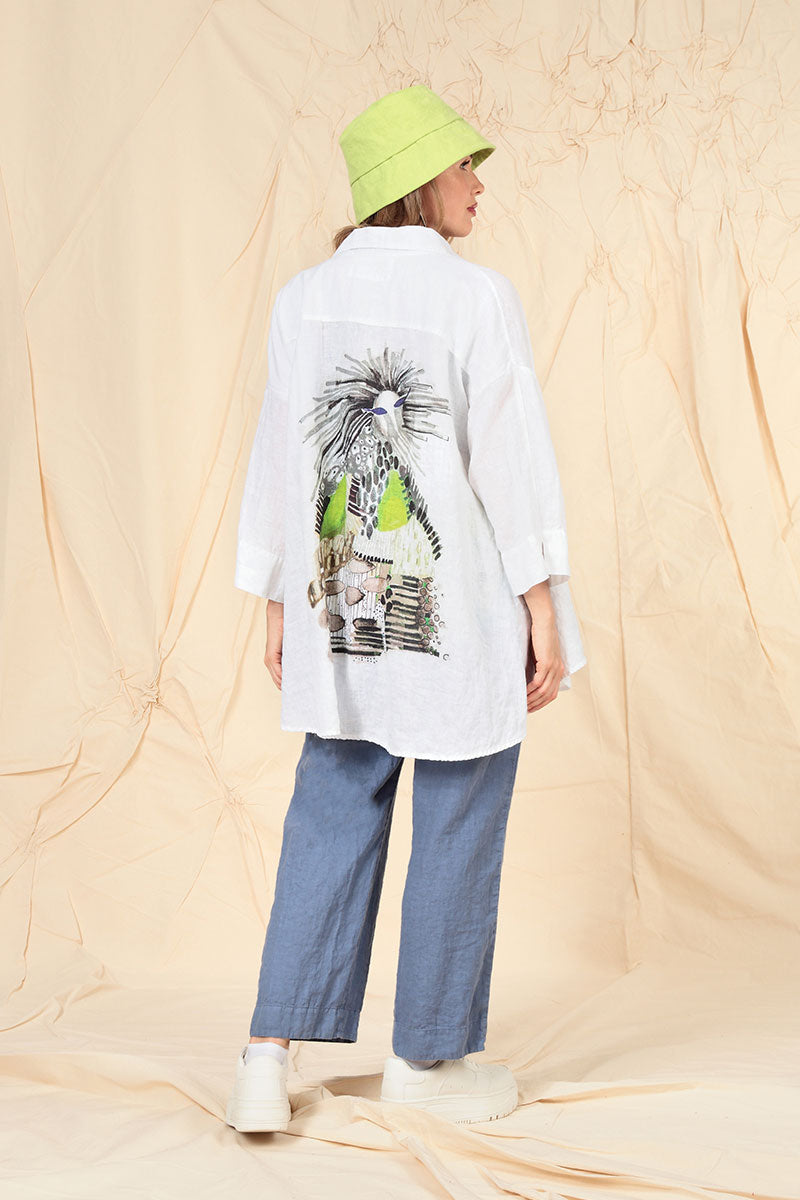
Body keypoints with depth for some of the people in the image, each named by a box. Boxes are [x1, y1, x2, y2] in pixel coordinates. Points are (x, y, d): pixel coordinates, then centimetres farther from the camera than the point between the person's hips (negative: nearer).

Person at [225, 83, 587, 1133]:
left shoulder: (303, 299, 3)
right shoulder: (477, 298, -13)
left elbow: (279, 456, 5)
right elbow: (514, 461, -14)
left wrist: (279, 605, 12)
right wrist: (545, 611, -8)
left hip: (344, 614, 5)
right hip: (468, 615, -5)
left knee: (330, 827, 14)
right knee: (458, 832, 10)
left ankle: (269, 1058, 7)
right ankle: (426, 1057, 24)